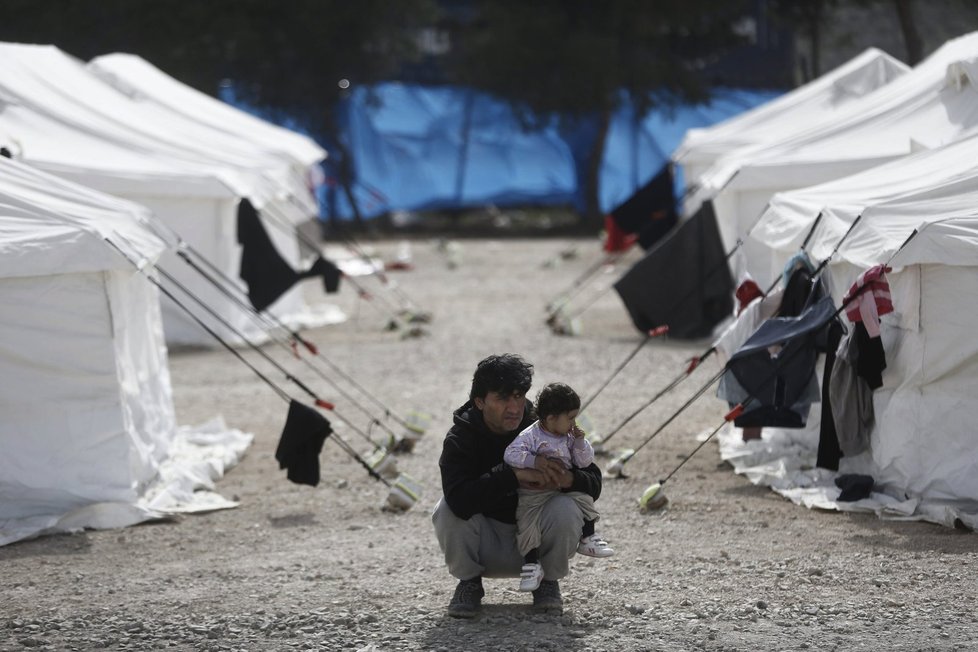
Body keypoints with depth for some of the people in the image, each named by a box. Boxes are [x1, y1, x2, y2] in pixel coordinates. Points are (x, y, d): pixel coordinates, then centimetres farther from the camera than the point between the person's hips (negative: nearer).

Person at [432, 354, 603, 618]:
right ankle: (469, 583, -1)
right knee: (447, 510, -29)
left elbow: (593, 482, -10)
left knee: (566, 509, -29)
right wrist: (514, 475, -42)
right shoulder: (461, 437, -15)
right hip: (487, 544, -1)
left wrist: (566, 479, -35)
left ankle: (548, 582, -1)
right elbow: (459, 500, -34)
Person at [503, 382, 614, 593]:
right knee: (527, 524, -17)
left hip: (564, 487, 4)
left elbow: (584, 462, 7)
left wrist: (580, 442, -9)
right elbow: (511, 454, -24)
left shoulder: (570, 437, 5)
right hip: (533, 493, -4)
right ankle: (531, 564, -6)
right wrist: (535, 460, -35)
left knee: (584, 499, -14)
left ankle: (588, 539, 5)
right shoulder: (530, 436, -15)